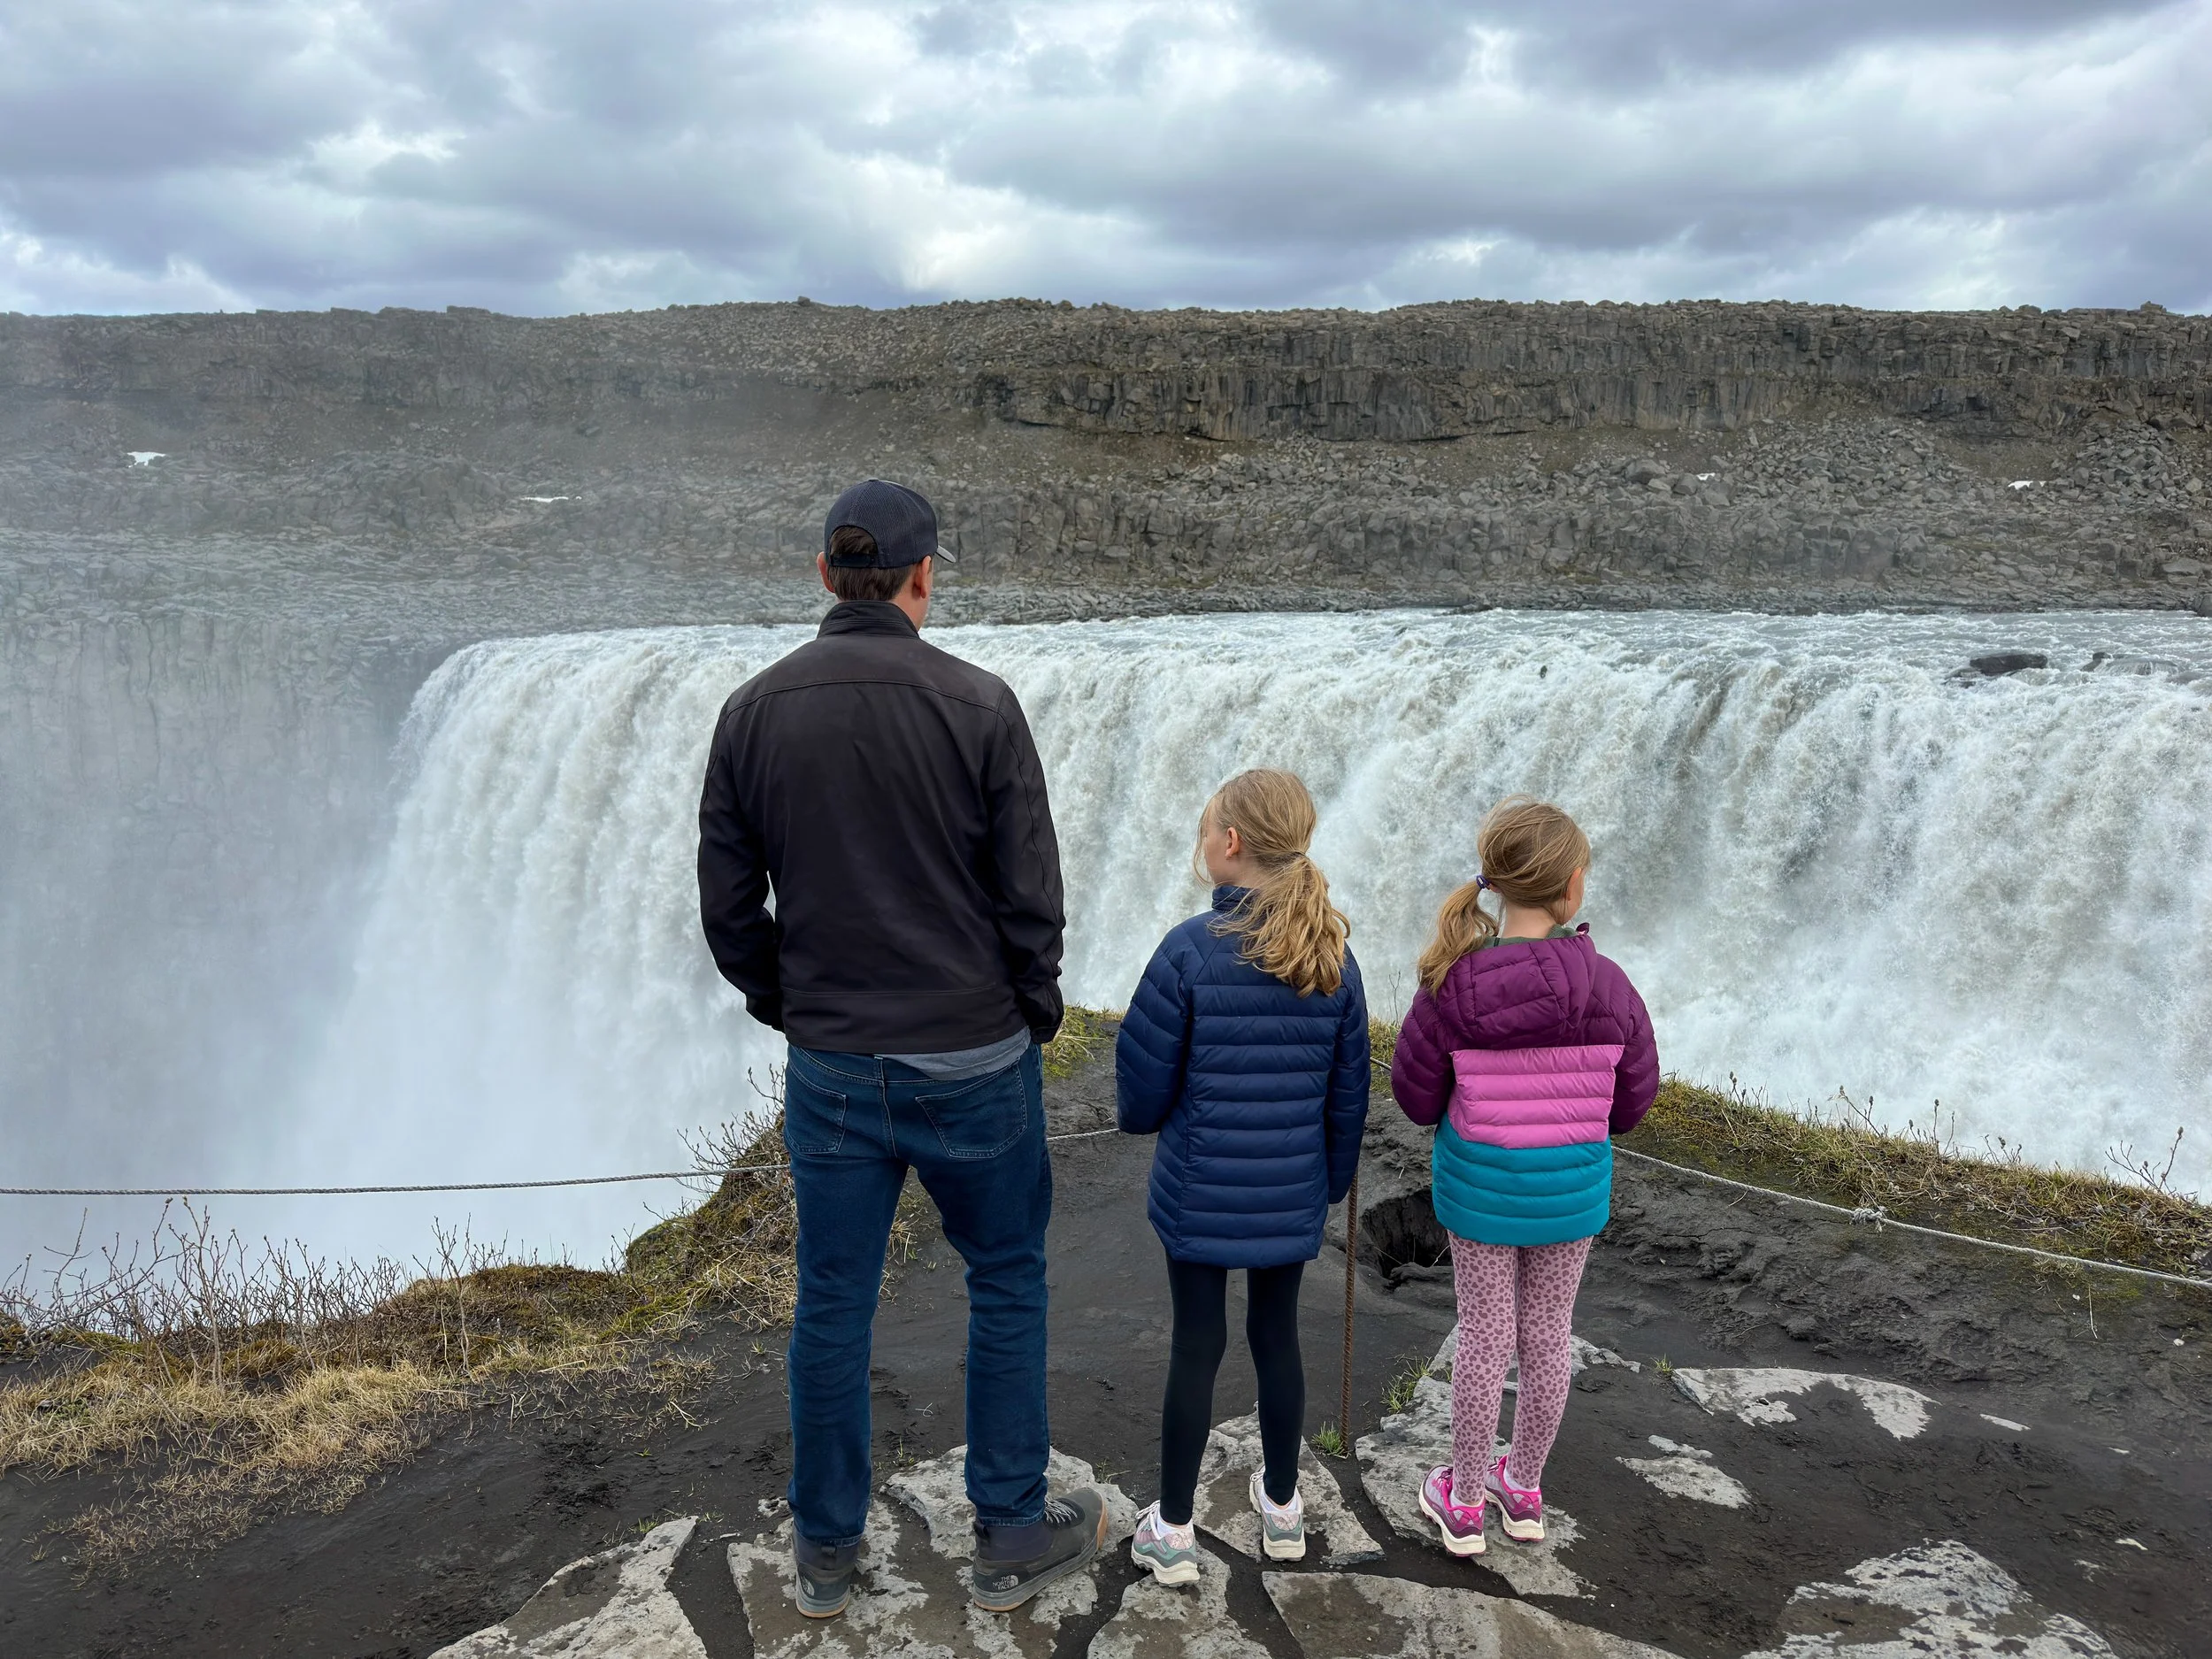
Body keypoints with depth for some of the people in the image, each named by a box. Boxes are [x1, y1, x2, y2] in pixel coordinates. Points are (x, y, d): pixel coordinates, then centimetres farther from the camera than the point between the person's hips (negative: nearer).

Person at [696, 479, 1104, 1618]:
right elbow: (1032, 893, -10)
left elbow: (726, 903, 3)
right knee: (1007, 1282, 15)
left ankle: (825, 1551, 31)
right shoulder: (977, 703, -12)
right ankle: (1012, 1536, 26)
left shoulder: (754, 711, -2)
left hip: (830, 1065, 3)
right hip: (973, 1058, -3)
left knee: (833, 1302, 15)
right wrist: (1032, 1011, 7)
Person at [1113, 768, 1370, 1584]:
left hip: (1199, 1193, -3)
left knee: (1196, 1344, 8)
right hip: (1290, 1196, 4)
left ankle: (1173, 1531, 22)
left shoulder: (1190, 950, -18)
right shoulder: (1334, 959, -4)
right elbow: (1347, 1094, 4)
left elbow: (1144, 1081, -11)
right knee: (1277, 1335, 18)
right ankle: (1282, 1504, 36)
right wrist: (1332, 1181, 17)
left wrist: (1142, 1118, 12)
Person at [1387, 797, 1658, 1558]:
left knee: (1484, 1337, 13)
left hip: (1481, 1189, -1)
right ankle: (1524, 1489, 38)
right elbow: (1635, 1099, -4)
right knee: (1549, 1335, 18)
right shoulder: (1608, 988, -16)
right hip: (1573, 1192, 1)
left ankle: (1464, 1504, 30)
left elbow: (1416, 1096, -10)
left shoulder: (1451, 988, -20)